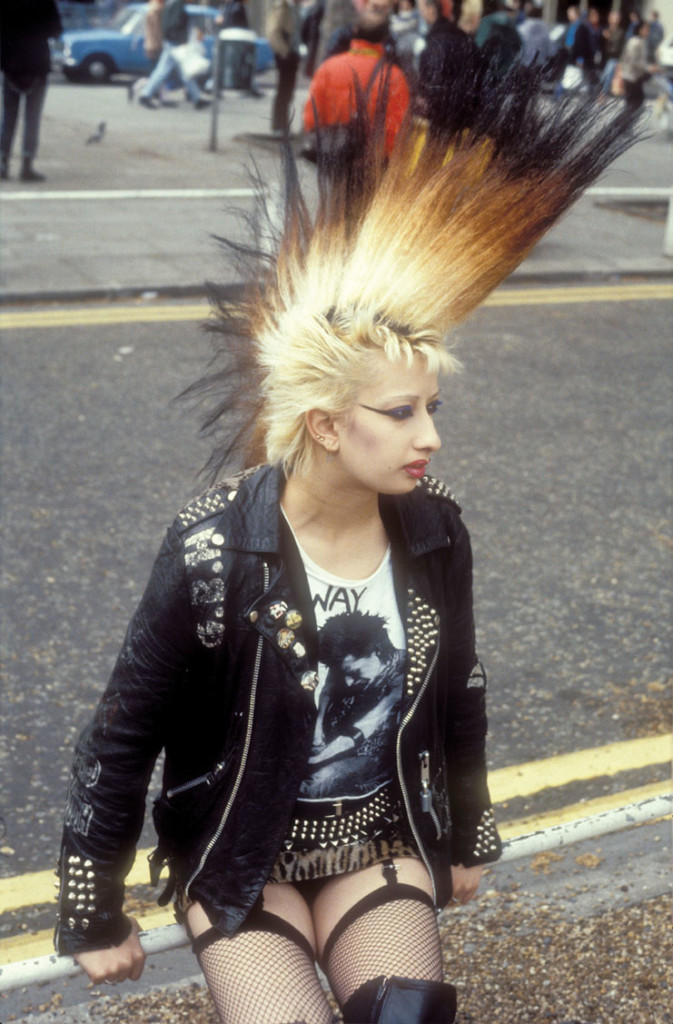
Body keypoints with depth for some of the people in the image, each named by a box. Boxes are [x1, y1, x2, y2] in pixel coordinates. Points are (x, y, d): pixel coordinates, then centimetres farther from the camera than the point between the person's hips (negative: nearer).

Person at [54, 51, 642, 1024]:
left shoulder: (433, 529, -11)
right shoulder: (216, 549, -23)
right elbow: (123, 735, -13)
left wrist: (467, 836, 17)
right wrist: (93, 913, -5)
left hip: (382, 836, 3)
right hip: (241, 850, -3)